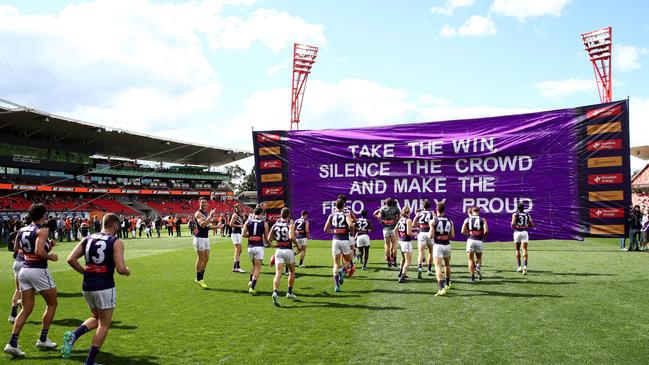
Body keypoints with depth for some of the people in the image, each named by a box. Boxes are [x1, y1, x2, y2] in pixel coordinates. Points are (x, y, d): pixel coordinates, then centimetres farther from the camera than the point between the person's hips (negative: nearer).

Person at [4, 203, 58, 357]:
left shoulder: (22, 231, 10)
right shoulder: (42, 230, -13)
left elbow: (31, 250, 17)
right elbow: (39, 252, -25)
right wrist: (51, 257, -8)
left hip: (24, 270, 7)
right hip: (38, 271, -7)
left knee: (26, 309, 12)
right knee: (52, 304, 12)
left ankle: (12, 343, 3)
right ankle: (43, 340, 15)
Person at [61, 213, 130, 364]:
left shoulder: (87, 239, 7)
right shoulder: (116, 242, -9)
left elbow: (71, 259, 1)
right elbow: (120, 269, -17)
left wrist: (85, 272, 12)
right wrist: (127, 272, 5)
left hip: (87, 286, 6)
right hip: (105, 287, -6)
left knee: (96, 318, 26)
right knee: (104, 325, 9)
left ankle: (73, 335, 1)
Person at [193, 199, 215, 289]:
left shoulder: (207, 213, 15)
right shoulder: (198, 213, -12)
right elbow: (202, 224, -27)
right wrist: (210, 216, -27)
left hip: (206, 238, 9)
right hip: (200, 238, -9)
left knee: (206, 258, 11)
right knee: (200, 259, -3)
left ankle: (201, 277, 20)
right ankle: (199, 279, 5)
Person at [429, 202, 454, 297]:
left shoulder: (433, 221, -7)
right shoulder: (450, 221, 5)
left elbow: (431, 236, -11)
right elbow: (452, 236, 7)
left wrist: (429, 234, 10)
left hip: (438, 245, -4)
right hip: (447, 245, 4)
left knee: (438, 267, -9)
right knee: (447, 265, 24)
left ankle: (441, 287, -24)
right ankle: (447, 284, 40)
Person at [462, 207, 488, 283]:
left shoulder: (467, 219, 7)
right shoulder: (483, 220, 5)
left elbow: (463, 231, 0)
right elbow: (486, 230, -8)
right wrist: (483, 236, 11)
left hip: (470, 240, 0)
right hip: (479, 241, 0)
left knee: (471, 259, 9)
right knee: (479, 258, 19)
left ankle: (472, 277, 4)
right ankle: (478, 267, -13)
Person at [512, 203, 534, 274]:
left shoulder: (515, 214, -1)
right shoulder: (527, 215, 10)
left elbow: (513, 223, -15)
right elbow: (532, 225, 11)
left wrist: (513, 226, 6)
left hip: (517, 232, -1)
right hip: (524, 232, 1)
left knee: (517, 250, 12)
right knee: (524, 250, -4)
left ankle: (519, 266, 15)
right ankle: (525, 266, -21)